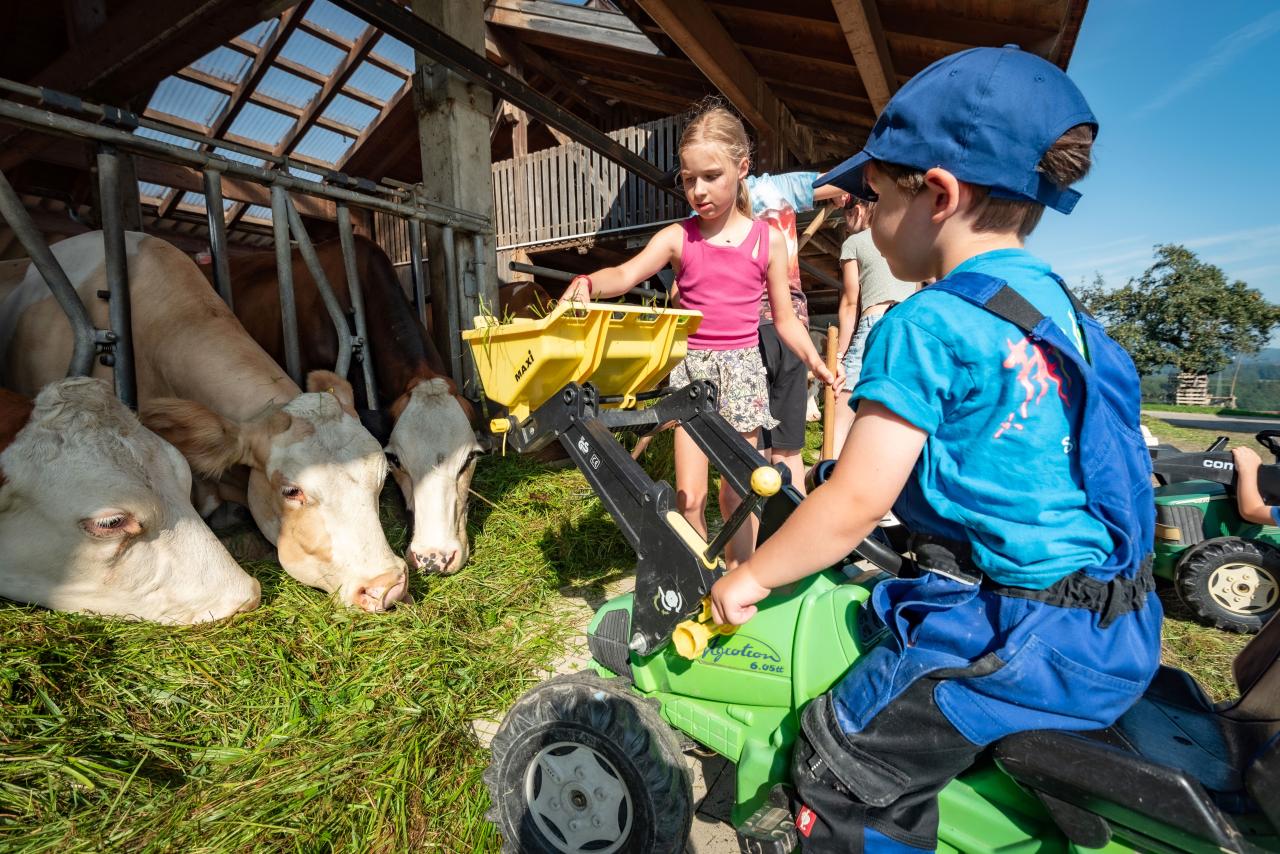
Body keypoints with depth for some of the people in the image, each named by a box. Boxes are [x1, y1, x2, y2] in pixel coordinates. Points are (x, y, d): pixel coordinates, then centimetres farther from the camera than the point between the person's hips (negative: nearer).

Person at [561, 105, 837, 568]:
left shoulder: (768, 240, 3)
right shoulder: (678, 237, 1)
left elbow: (784, 318, 9)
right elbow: (626, 274, -15)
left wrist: (816, 363, 1)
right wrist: (588, 283, -35)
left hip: (742, 369, 0)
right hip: (690, 369, 0)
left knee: (737, 494, 7)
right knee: (688, 496, 0)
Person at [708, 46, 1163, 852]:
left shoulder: (926, 325, -19)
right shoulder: (1058, 304, 8)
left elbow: (853, 505, -19)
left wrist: (750, 577, -5)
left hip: (1018, 634, -9)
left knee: (844, 773, 3)